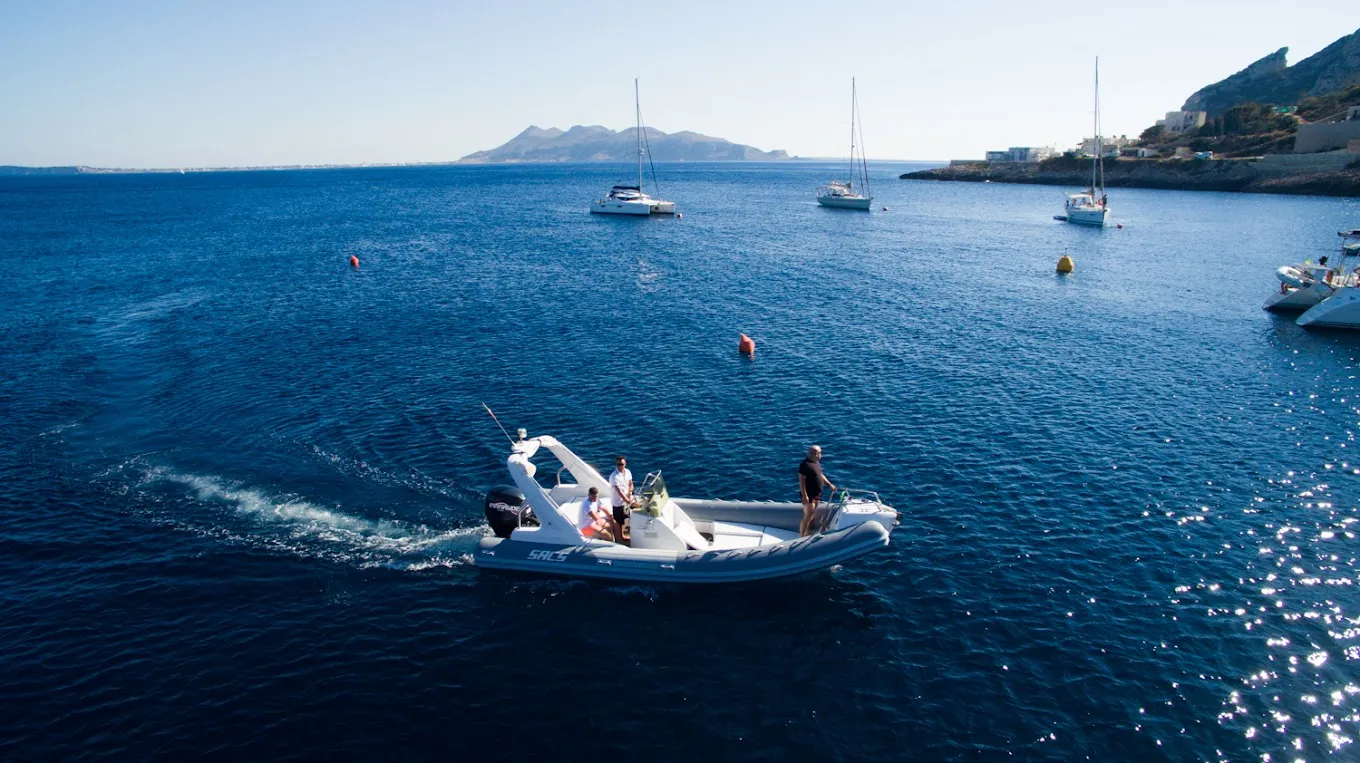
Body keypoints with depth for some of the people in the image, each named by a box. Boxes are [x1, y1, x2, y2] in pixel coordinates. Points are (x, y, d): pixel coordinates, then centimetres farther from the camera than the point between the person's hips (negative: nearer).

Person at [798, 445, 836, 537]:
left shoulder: (817, 462, 11)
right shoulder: (805, 464, -19)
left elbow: (821, 475, 24)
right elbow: (801, 480, -22)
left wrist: (829, 485, 17)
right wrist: (804, 495, -25)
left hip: (817, 494, 9)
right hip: (809, 495, -9)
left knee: (812, 516, 17)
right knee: (807, 516, -7)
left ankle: (807, 534, 29)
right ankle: (801, 537, 0)